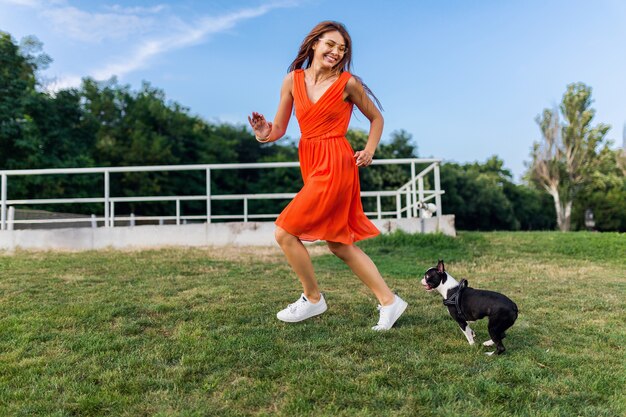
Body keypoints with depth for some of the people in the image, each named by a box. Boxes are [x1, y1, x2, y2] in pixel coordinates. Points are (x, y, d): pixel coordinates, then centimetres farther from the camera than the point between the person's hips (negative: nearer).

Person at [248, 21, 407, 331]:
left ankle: (312, 299, 15)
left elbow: (376, 118, 10)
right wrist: (265, 133, -14)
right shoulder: (292, 80, 7)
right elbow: (279, 129, 8)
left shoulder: (348, 83, -3)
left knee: (284, 232, -6)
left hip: (335, 167, -6)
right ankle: (389, 301, 22)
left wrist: (369, 150, -5)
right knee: (339, 245, 11)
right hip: (311, 166, 6)